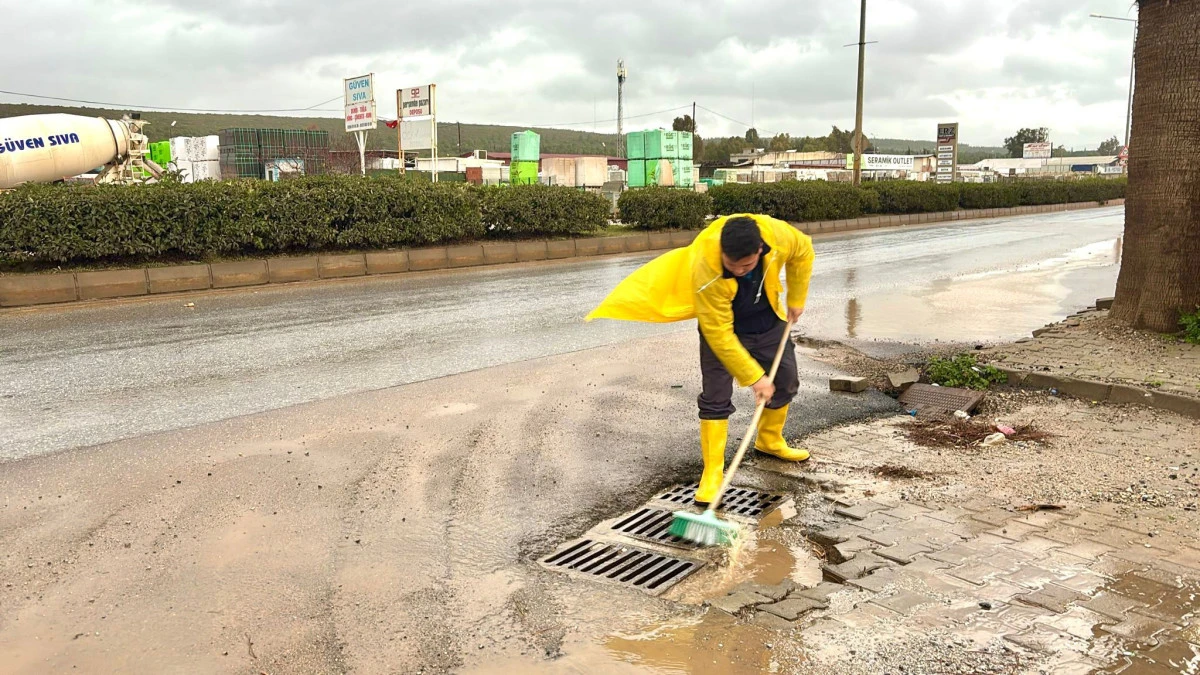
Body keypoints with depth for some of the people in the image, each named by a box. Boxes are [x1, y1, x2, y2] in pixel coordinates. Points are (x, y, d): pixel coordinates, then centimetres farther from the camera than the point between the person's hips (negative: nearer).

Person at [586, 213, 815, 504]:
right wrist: (754, 377, -30)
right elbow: (719, 335, -33)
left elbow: (803, 251, -5)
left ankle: (770, 441, 40)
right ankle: (712, 473, -1)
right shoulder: (706, 270, -41)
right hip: (722, 326, -4)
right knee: (715, 398, -11)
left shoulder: (777, 233, -32)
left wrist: (796, 299, -2)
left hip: (768, 322, 4)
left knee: (786, 382, 15)